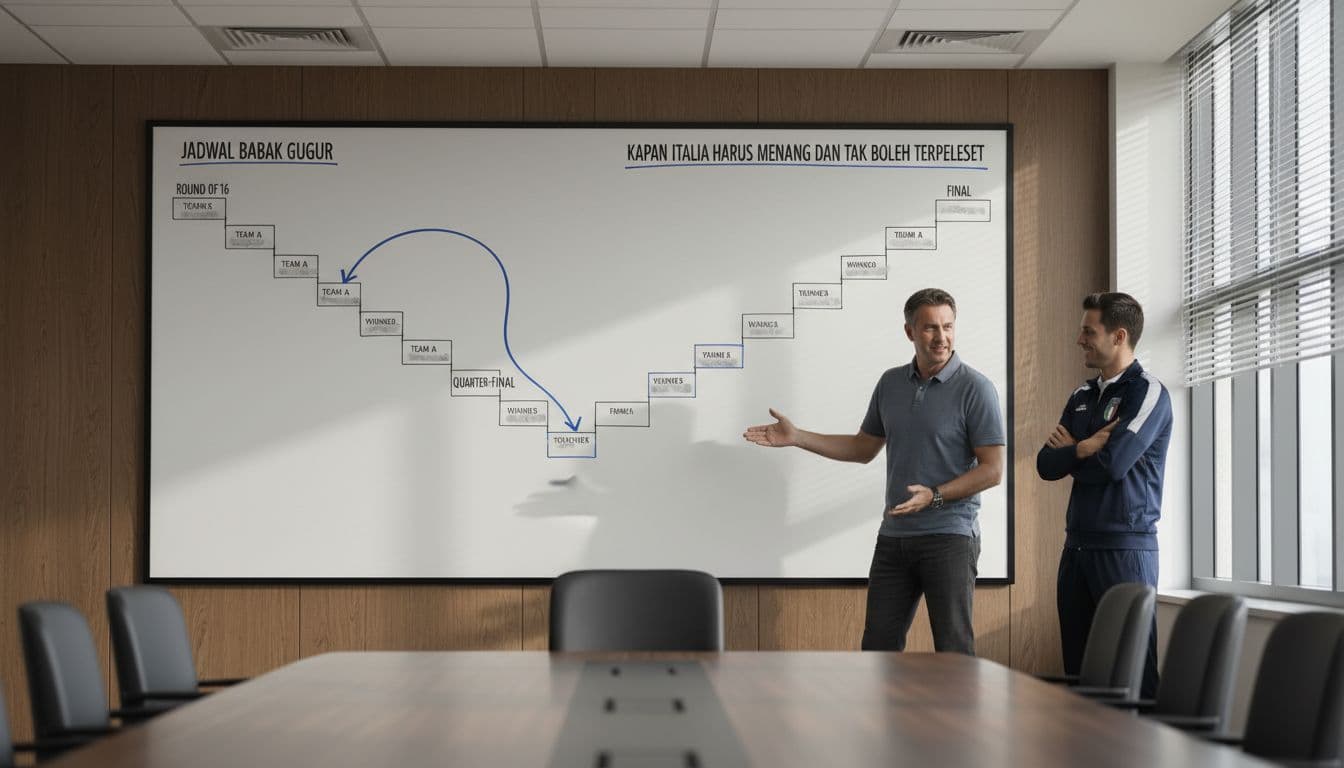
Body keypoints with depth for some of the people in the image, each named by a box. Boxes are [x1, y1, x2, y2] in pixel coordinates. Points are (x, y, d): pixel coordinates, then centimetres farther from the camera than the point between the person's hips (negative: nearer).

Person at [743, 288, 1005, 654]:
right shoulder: (890, 384, 8)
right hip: (894, 536, 6)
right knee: (878, 647, 7)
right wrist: (796, 437, 12)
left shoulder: (975, 388, -9)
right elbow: (863, 448, 19)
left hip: (949, 536, -6)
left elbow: (992, 470, -11)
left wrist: (934, 496, -22)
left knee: (953, 650, -2)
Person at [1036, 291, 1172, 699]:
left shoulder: (1147, 392, -6)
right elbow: (1046, 465, 8)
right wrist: (1085, 449, -9)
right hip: (1078, 544, 7)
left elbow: (1113, 464, -17)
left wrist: (1071, 450, 0)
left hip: (1125, 546, -7)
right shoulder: (1082, 397, 16)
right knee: (1078, 667, 8)